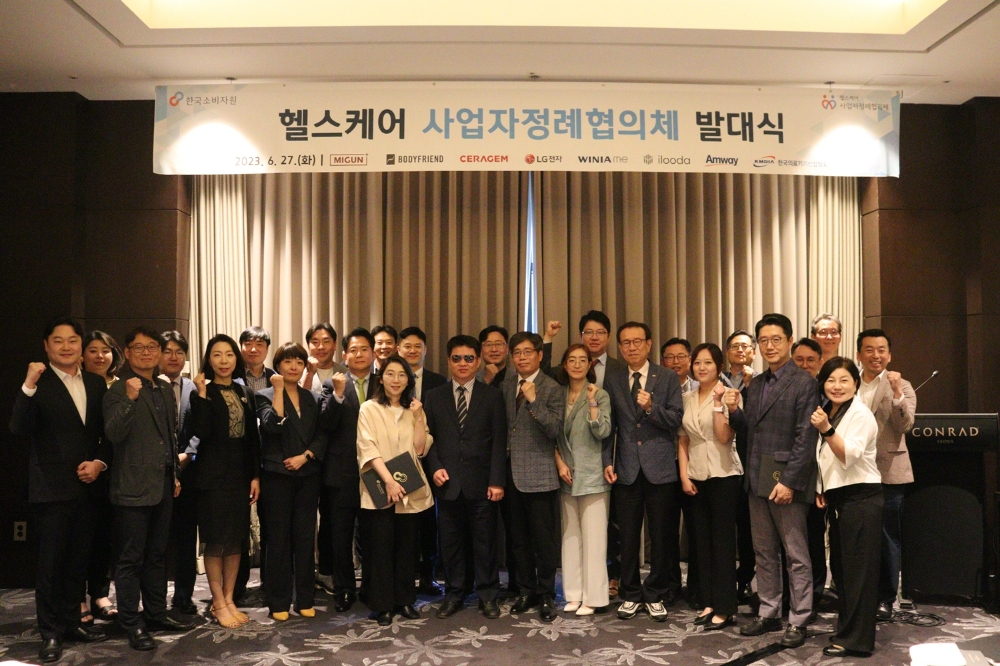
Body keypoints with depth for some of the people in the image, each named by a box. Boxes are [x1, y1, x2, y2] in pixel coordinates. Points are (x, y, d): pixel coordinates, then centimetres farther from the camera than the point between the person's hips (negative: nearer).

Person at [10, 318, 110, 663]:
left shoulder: (96, 383, 7)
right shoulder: (38, 384, -8)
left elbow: (108, 431, 11)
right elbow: (19, 428, -21)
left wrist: (100, 462, -5)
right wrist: (28, 386, -31)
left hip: (86, 485, 5)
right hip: (51, 488, -5)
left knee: (78, 559, 15)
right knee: (50, 561, 4)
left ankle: (71, 622, 28)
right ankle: (51, 633, 14)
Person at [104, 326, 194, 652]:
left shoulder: (166, 390, 14)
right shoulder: (119, 390, -7)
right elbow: (113, 433, -21)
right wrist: (130, 399, -32)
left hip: (163, 484, 7)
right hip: (134, 486, -7)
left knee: (157, 554, 15)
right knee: (131, 557, 1)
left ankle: (156, 613, 25)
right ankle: (132, 624, 9)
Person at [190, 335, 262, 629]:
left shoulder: (245, 393, 10)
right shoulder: (202, 392, -4)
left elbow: (253, 437, 9)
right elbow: (201, 432, -18)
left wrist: (255, 475, 4)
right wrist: (202, 394, -19)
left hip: (240, 473, 5)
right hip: (213, 475, -5)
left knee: (236, 540, 9)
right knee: (215, 541, 1)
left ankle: (229, 599, 20)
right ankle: (218, 603, 12)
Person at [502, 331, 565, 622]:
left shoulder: (551, 388, -6)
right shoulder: (506, 385, 11)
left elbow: (555, 429, -15)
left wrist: (533, 400, -23)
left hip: (539, 473, -5)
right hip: (512, 471, 5)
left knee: (544, 538, 0)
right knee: (519, 538, 12)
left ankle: (547, 596, 13)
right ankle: (527, 591, 25)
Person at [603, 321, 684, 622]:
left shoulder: (668, 378, 2)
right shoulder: (612, 381, 8)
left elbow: (676, 419, -5)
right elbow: (608, 425, 7)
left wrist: (651, 407, -21)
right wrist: (607, 461, -2)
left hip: (660, 468, -1)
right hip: (626, 469, 2)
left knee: (661, 536, 5)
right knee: (628, 536, 7)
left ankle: (656, 595, 19)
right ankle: (631, 594, 21)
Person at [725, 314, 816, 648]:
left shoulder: (803, 382, -9)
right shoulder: (755, 384, 14)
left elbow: (805, 437, -14)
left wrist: (789, 481, -19)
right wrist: (733, 410, -6)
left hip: (787, 481, -7)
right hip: (757, 480, 7)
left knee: (796, 555, 3)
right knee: (764, 553, 15)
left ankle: (798, 621, 13)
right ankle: (768, 614, 26)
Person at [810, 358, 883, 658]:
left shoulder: (860, 414, -13)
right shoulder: (828, 412, 12)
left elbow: (849, 456, -23)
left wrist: (826, 430, -34)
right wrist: (822, 489, 13)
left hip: (860, 498, -9)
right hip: (837, 498, 9)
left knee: (858, 568, -4)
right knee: (841, 566, 15)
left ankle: (856, 640, 3)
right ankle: (847, 629, 26)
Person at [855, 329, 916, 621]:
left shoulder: (901, 387, -1)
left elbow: (905, 425, -16)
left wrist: (896, 393, -30)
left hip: (887, 473, -3)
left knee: (887, 540, 5)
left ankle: (885, 599, 17)